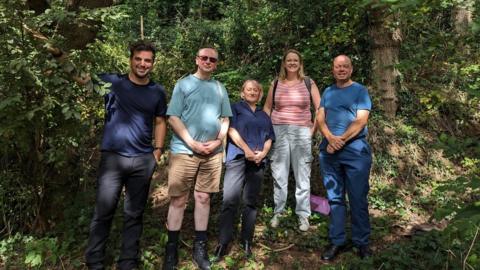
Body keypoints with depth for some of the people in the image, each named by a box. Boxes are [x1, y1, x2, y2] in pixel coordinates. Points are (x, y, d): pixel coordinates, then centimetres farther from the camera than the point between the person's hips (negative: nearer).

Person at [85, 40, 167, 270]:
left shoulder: (157, 92, 8)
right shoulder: (111, 82, 1)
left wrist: (158, 150, 6)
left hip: (144, 160, 2)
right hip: (112, 157, -2)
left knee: (134, 214, 11)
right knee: (103, 212, 1)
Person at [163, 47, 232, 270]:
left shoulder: (220, 88, 12)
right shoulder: (184, 84, 1)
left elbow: (225, 119, 13)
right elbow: (173, 118, -6)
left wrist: (218, 141, -4)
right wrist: (193, 143, -13)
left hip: (213, 152, 3)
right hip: (184, 151, -3)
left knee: (203, 198, 9)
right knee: (178, 200, 2)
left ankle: (200, 248, 21)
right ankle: (171, 249, 16)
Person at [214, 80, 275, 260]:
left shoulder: (264, 115, 22)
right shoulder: (235, 108, 10)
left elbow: (269, 139, 15)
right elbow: (231, 130, -3)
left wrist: (263, 153, -5)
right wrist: (247, 150, -12)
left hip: (258, 162, 4)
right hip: (238, 157, -4)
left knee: (251, 202, 6)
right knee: (230, 200, -12)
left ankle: (246, 241, 14)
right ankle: (223, 243, -7)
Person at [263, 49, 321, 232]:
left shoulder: (308, 83, 5)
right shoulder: (276, 84, 9)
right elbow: (267, 109, 15)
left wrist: (313, 129, -2)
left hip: (301, 133, -1)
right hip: (279, 132, 1)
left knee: (302, 175, 1)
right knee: (279, 175, 6)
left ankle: (303, 215, 12)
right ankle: (278, 212, 18)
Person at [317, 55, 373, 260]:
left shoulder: (360, 91, 2)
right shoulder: (327, 92, 14)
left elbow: (361, 121, -9)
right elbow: (320, 119, 4)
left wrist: (340, 140, -15)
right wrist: (330, 138, -14)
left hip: (355, 150, -4)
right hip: (329, 151, 4)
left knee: (358, 199, 2)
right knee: (334, 198, 8)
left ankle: (362, 242, 16)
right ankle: (336, 241, 18)